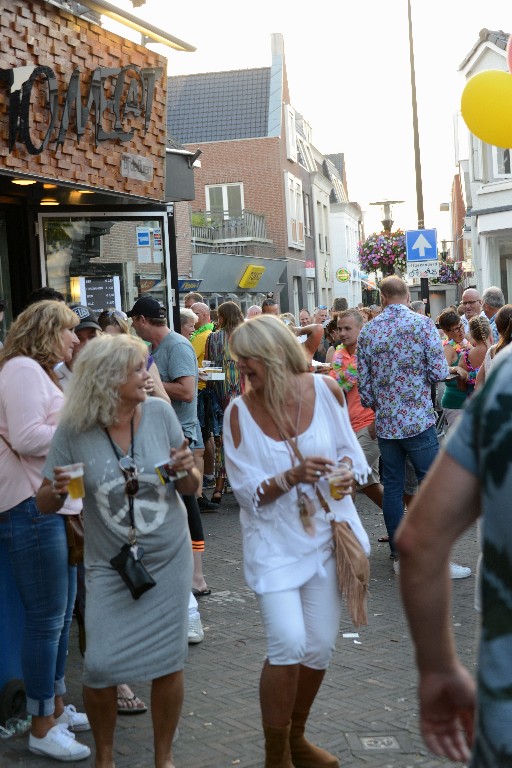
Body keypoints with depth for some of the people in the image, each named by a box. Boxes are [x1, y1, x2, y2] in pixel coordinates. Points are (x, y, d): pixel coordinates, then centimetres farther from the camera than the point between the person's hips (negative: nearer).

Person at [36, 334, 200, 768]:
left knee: (168, 662, 6)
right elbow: (46, 505, -4)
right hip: (110, 566, -1)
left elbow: (190, 489, 2)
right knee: (100, 667, -3)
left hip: (168, 561, 1)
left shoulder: (160, 412, -9)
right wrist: (56, 489, -26)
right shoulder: (75, 430, -12)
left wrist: (187, 471, -20)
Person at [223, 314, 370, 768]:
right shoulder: (240, 411, -9)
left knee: (320, 647, 8)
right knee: (288, 644, -15)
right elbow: (247, 491, -8)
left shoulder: (324, 389, -4)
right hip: (275, 541, -3)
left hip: (326, 536, 3)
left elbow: (349, 450, 8)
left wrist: (348, 472, -14)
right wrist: (293, 476, -24)